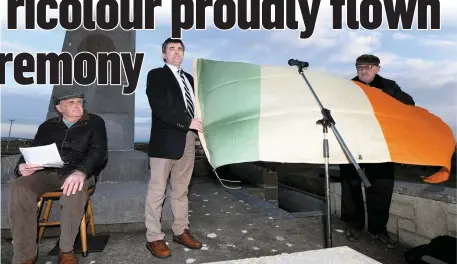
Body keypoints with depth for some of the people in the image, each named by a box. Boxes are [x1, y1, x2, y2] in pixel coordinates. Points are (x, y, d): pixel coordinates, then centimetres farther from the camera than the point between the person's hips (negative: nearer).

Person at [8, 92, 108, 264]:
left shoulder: (95, 122, 6)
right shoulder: (47, 126, 18)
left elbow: (99, 151, -9)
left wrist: (81, 171, -29)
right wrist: (22, 167, -14)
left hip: (78, 173, -3)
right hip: (48, 172, 4)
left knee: (74, 189, -37)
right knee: (19, 187, -25)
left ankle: (66, 250, -20)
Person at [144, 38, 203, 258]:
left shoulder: (189, 78, 20)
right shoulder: (156, 75, 1)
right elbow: (159, 107, -13)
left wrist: (200, 127, 1)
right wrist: (187, 122, -18)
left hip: (188, 140, 6)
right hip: (166, 140, -6)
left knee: (181, 190, 13)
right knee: (157, 190, 1)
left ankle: (181, 231, 24)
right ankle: (154, 238, 13)